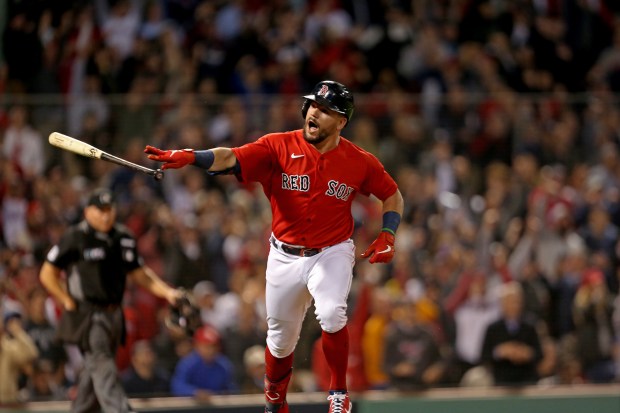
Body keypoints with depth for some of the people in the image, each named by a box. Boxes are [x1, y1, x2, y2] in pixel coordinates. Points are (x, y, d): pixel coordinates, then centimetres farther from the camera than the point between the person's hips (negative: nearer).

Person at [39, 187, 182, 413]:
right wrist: (69, 303, -8)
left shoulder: (123, 237, 11)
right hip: (87, 314, -6)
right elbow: (47, 274, -3)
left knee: (94, 370, 10)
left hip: (114, 314, 6)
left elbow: (139, 273, 20)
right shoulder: (75, 237, -6)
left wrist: (167, 292, 7)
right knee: (102, 364, -17)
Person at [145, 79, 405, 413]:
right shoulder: (279, 147, -12)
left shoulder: (359, 162, -8)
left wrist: (387, 235, -7)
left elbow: (393, 196, 9)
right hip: (285, 257, 1)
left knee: (331, 316, -29)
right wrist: (189, 157, -46)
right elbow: (231, 158, -27)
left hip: (332, 253, -1)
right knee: (280, 341, 11)